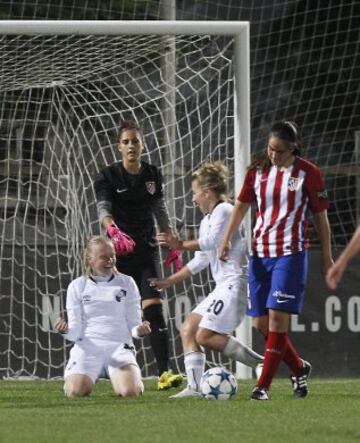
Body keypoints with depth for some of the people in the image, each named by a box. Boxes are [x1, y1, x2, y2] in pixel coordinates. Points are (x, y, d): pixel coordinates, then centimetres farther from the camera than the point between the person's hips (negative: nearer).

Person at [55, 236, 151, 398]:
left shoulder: (126, 283, 13)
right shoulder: (77, 286, 11)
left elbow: (133, 324, 10)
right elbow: (76, 331, 5)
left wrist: (139, 330, -14)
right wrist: (66, 331, -19)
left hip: (119, 347, 0)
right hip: (87, 347, 0)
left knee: (131, 392, -28)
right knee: (75, 392, -28)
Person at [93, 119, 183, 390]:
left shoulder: (153, 175, 7)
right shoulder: (108, 177, -5)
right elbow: (103, 209, -20)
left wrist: (174, 246, 16)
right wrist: (113, 230, -41)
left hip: (147, 249, 2)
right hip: (120, 253, -2)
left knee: (154, 307, -12)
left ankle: (165, 373, -20)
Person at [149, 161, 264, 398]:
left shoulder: (224, 210, -7)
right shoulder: (207, 220, 23)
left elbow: (211, 242, -22)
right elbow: (201, 261, 29)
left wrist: (181, 244, -18)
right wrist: (170, 281, 32)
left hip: (235, 282, -10)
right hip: (223, 285, 10)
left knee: (205, 336, -16)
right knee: (188, 329, 4)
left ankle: (261, 363, -13)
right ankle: (195, 387, -2)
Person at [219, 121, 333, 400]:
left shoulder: (308, 173, -4)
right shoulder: (258, 170, 7)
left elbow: (321, 216, 1)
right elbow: (242, 205, 12)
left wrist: (327, 257, 3)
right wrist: (227, 239, 0)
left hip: (290, 253, -5)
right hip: (260, 252, 5)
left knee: (278, 317, -14)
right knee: (261, 323, 4)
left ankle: (264, 385, -10)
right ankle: (299, 369, 26)